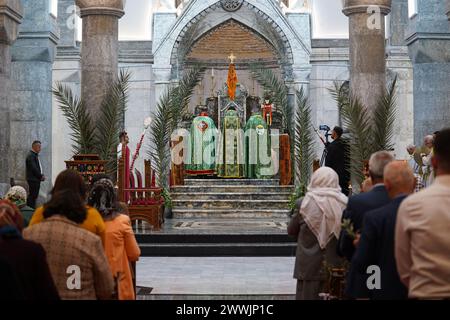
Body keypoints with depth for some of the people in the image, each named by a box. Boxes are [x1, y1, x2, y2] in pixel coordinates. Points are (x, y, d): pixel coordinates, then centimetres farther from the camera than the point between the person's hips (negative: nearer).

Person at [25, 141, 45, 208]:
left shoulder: (35, 155, 17)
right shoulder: (31, 156, -14)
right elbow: (33, 168, -20)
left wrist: (41, 175, 6)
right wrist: (41, 176, -13)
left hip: (36, 179, 10)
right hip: (33, 179, -10)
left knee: (34, 196, 10)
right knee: (33, 195, -10)